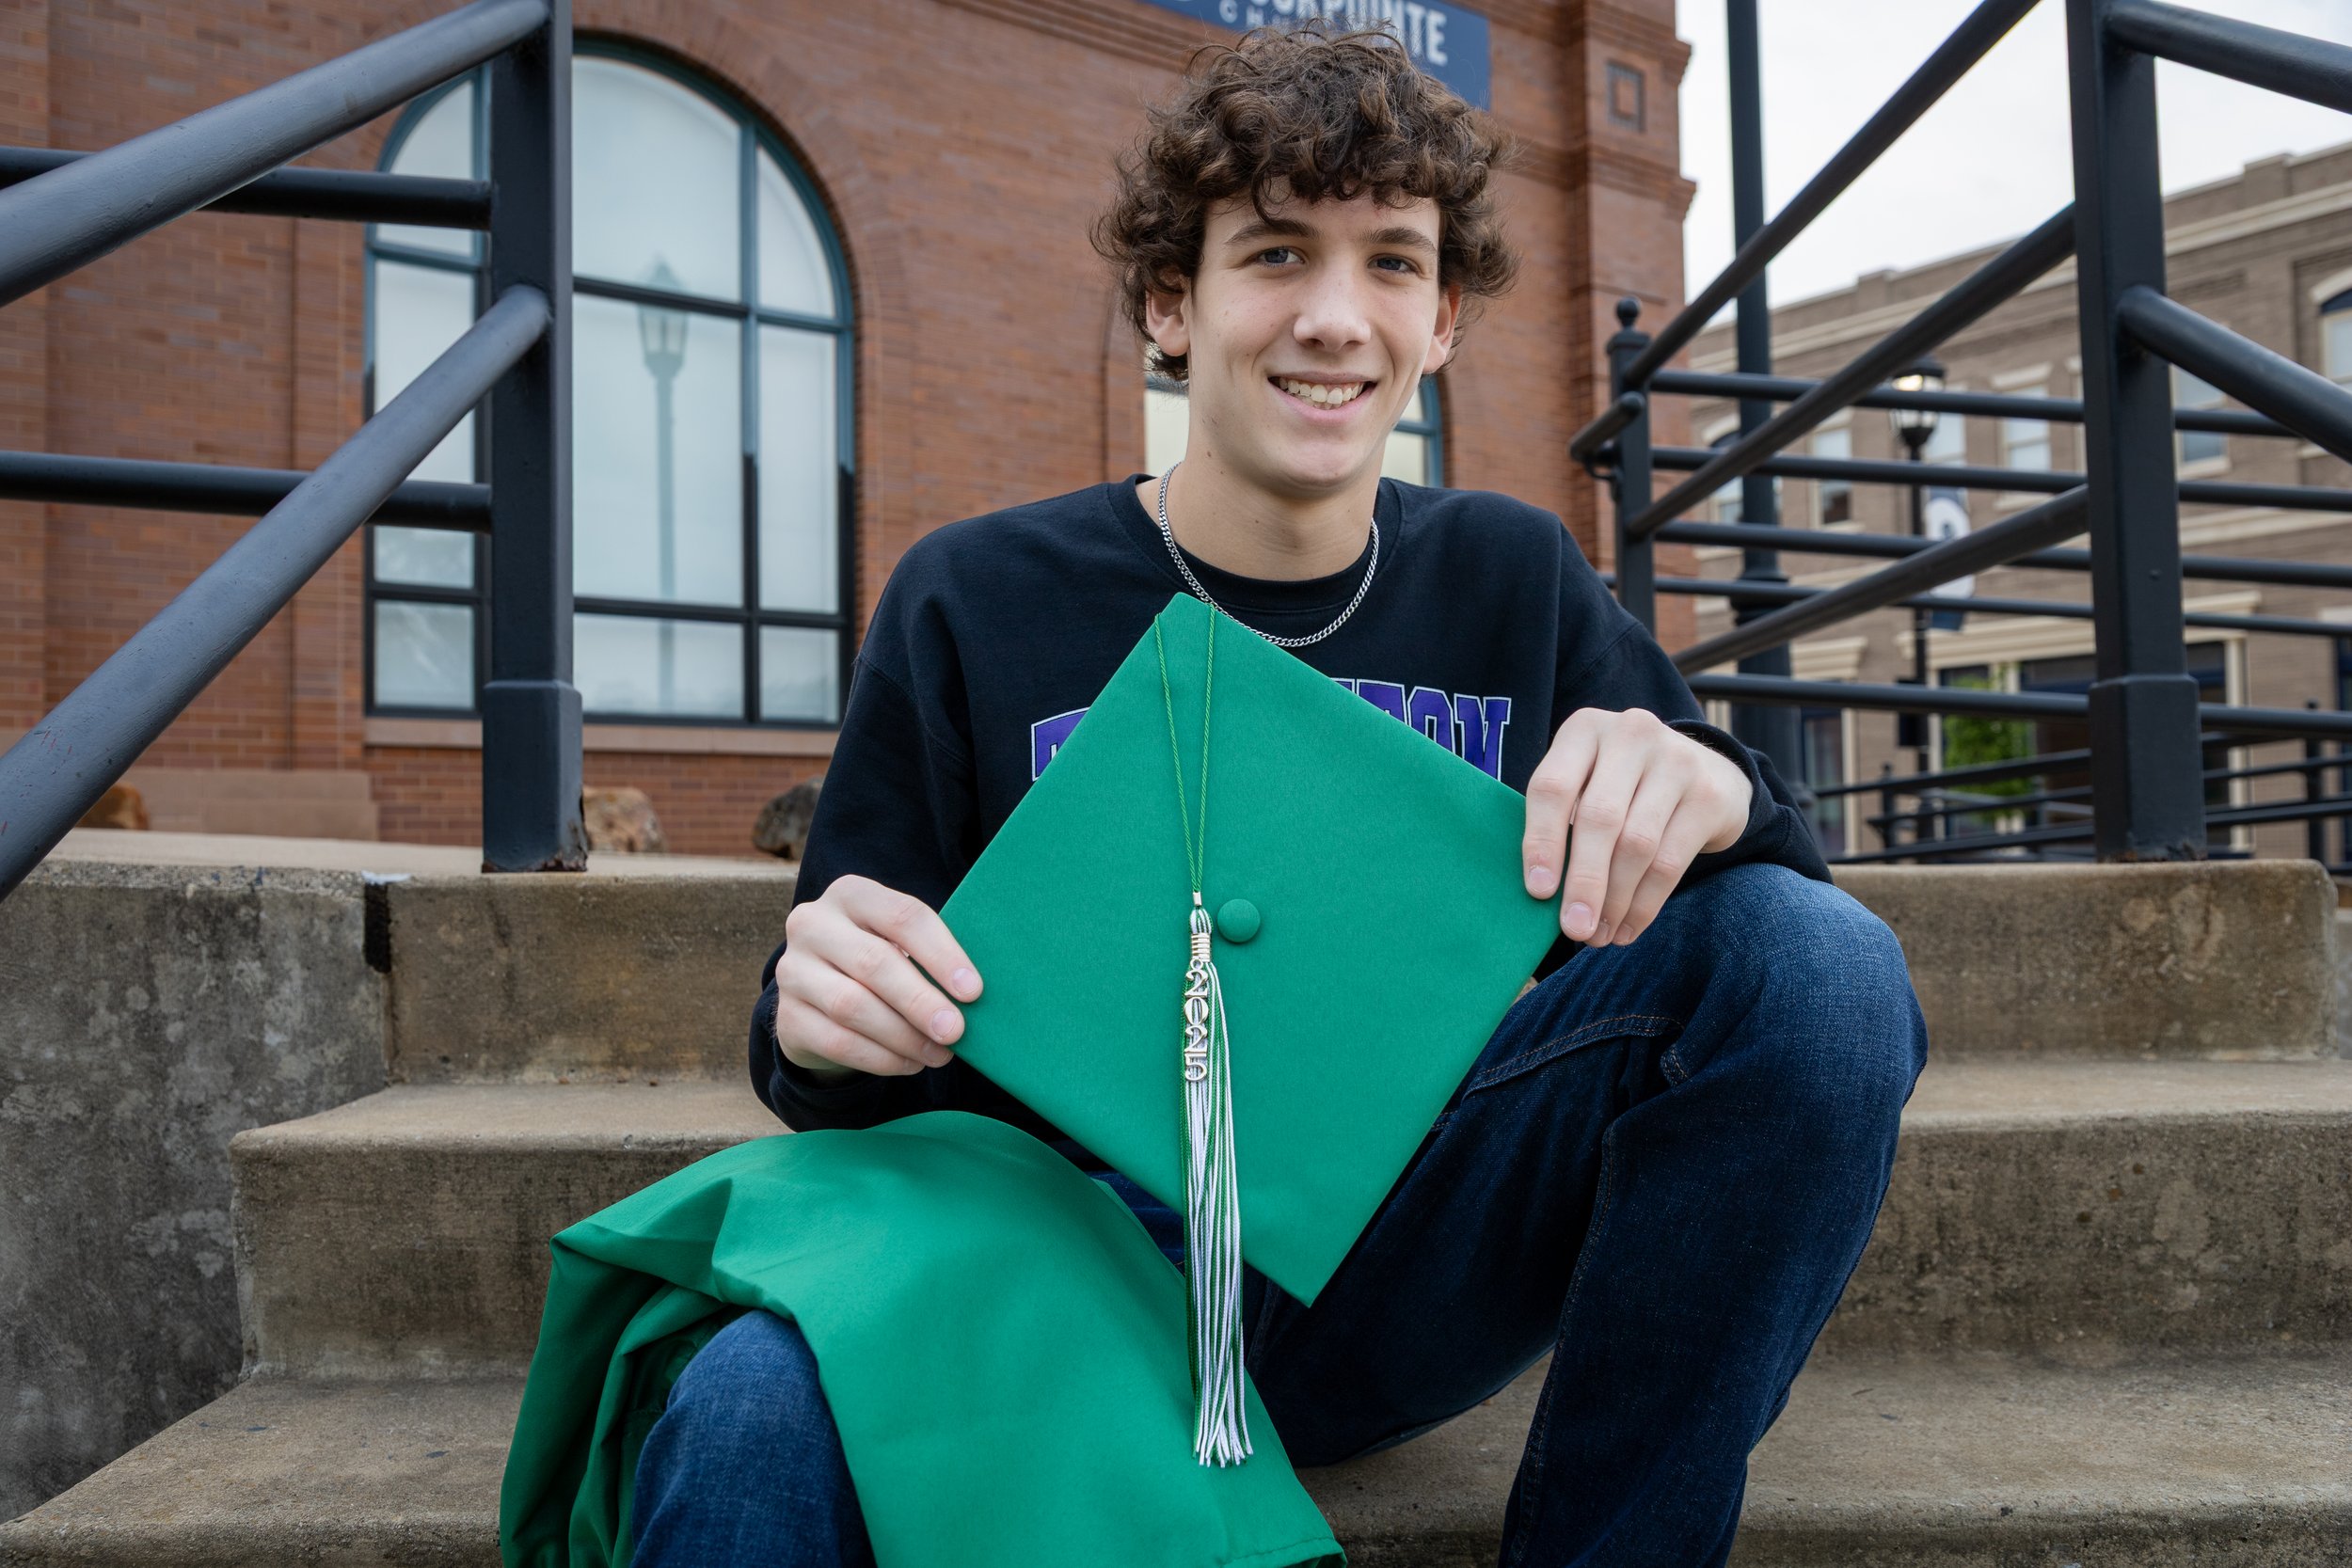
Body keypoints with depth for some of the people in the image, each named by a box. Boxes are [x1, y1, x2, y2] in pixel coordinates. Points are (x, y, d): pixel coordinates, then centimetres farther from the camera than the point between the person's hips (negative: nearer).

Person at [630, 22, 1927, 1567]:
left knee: (1818, 955, -19)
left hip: (1406, 1252, 4)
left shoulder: (1515, 583, 7)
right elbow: (833, 1063, 3)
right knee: (750, 1423, -37)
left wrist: (1710, 796, -21)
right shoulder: (976, 605, -1)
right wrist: (824, 1022, -22)